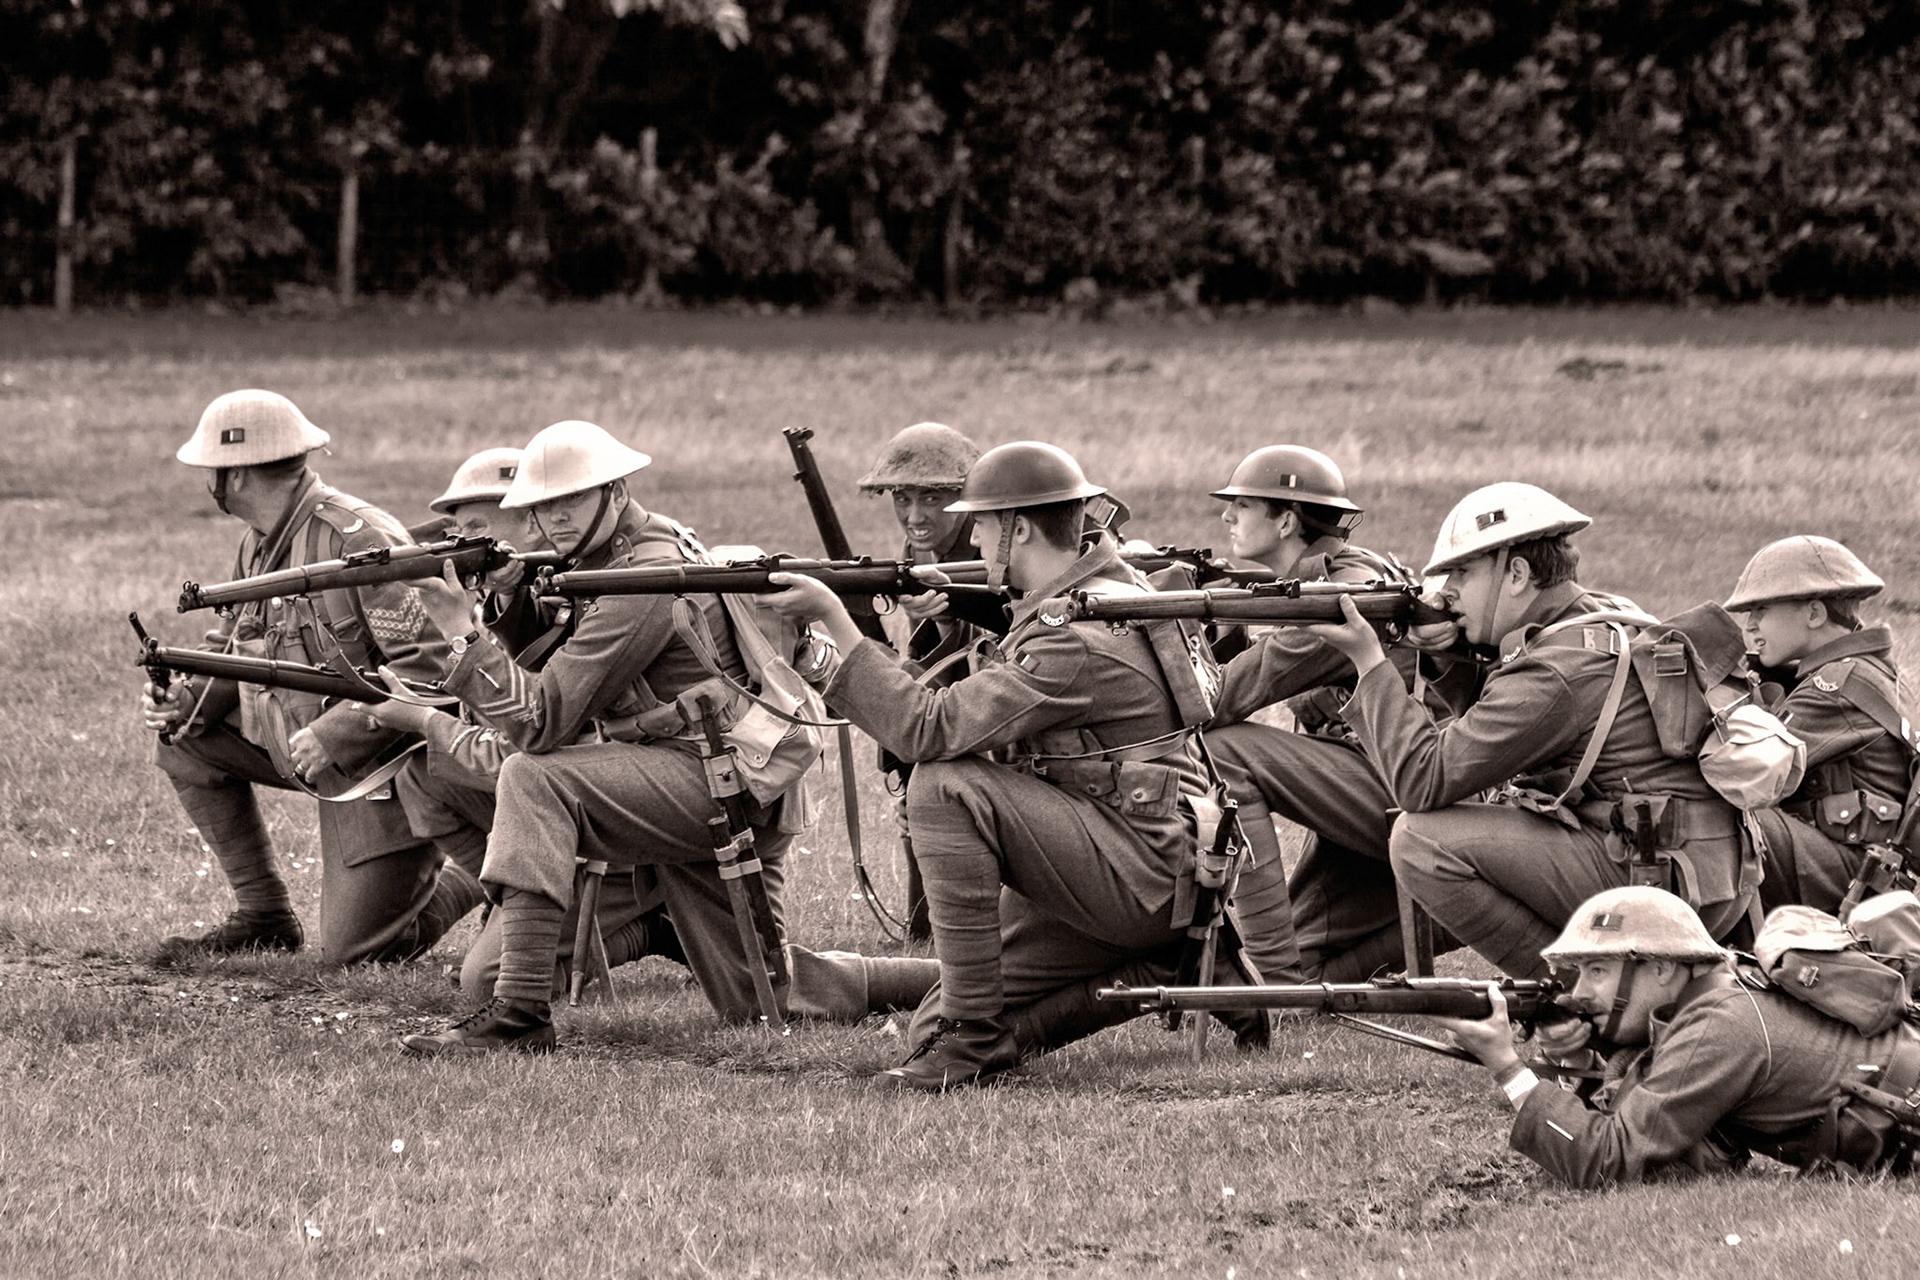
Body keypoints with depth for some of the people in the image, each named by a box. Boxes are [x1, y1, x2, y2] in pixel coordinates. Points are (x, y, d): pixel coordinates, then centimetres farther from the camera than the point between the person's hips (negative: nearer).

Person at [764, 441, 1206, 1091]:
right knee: (937, 1026, 5)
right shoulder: (1110, 586, 11)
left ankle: (973, 1035, -20)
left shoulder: (1078, 638, -22)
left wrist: (836, 619, -20)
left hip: (1144, 880, -9)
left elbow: (929, 729, -24)